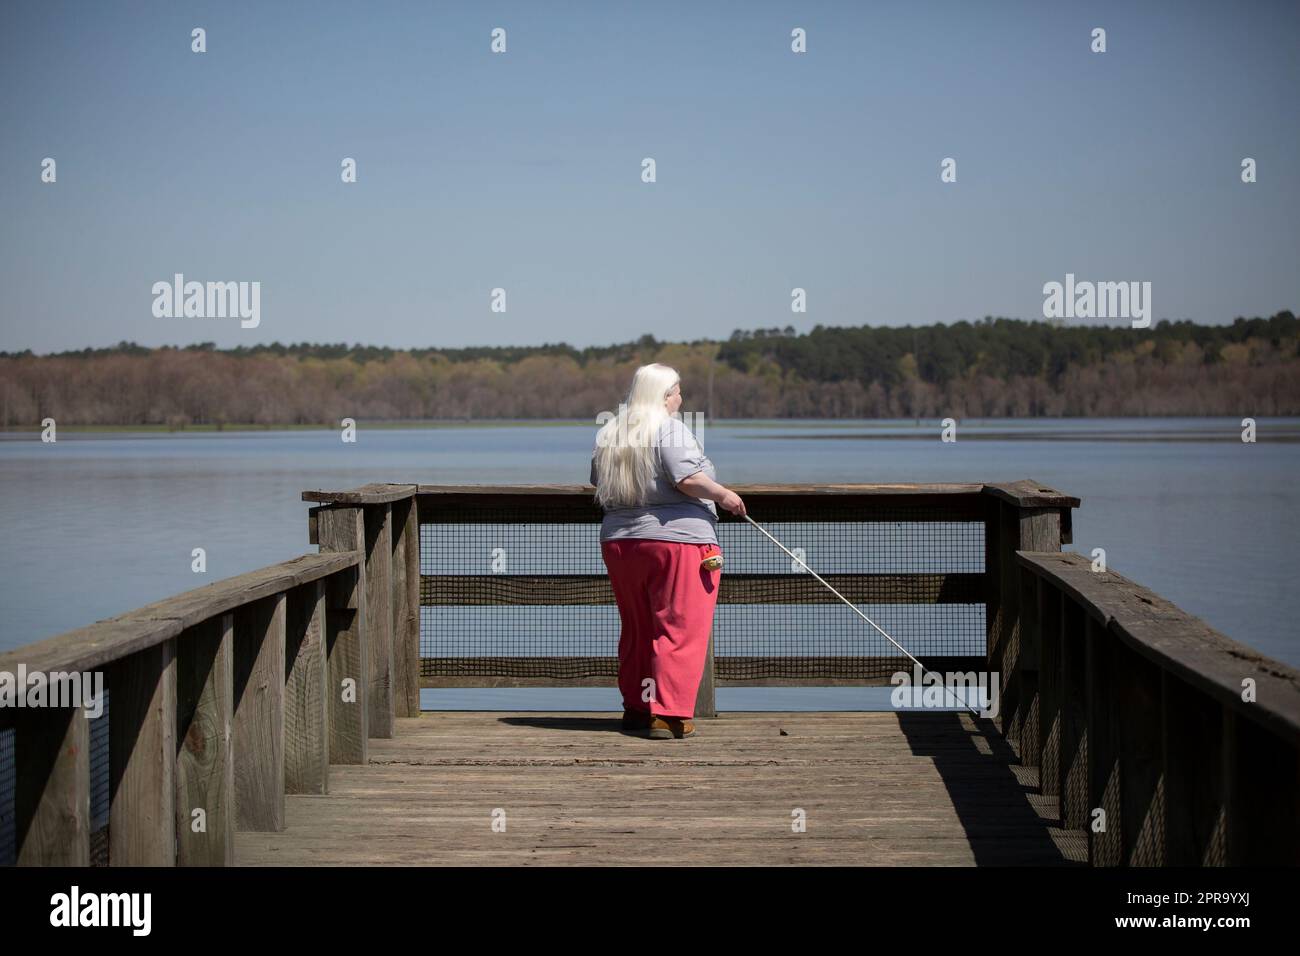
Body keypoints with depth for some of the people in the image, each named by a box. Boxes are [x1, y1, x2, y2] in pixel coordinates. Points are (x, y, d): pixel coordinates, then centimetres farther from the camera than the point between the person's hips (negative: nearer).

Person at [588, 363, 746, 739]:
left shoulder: (608, 434, 12)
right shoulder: (670, 429, -9)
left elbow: (599, 485, 18)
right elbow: (687, 479, -19)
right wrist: (723, 495, -5)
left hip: (618, 542, 7)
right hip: (677, 539, -7)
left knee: (637, 631, 16)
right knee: (679, 631, -4)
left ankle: (635, 708, 22)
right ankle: (668, 716, -9)